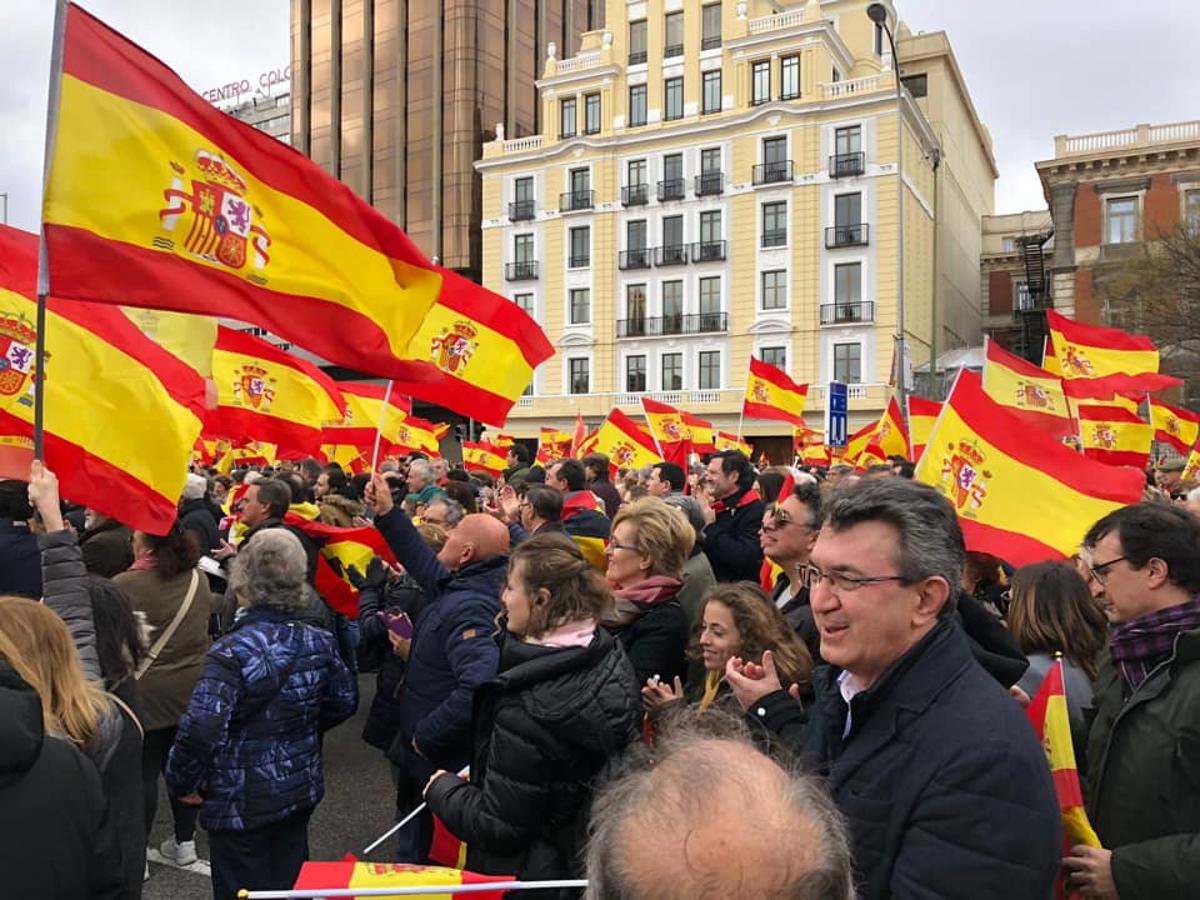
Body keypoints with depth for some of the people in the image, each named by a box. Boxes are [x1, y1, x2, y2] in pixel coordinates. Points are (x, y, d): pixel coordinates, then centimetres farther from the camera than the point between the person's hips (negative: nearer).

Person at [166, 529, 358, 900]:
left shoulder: (232, 652, -23)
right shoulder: (319, 642, -5)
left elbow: (199, 729, -30)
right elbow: (344, 702, 7)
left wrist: (181, 782, -12)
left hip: (241, 803, -5)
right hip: (301, 791, 5)